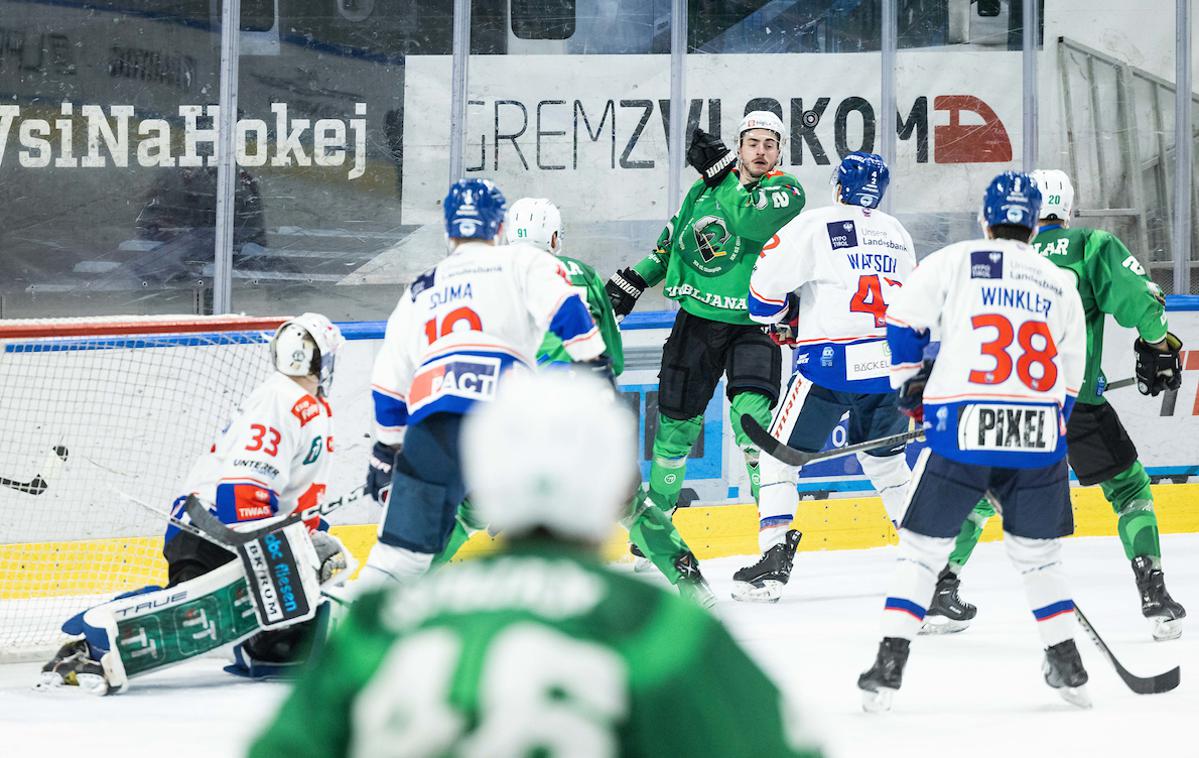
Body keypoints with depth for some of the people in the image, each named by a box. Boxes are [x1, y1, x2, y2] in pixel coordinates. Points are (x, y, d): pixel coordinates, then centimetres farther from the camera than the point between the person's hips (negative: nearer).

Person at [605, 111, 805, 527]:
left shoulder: (786, 190, -7)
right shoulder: (705, 188, 8)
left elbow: (749, 220, -28)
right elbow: (672, 239, 23)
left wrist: (722, 170, -21)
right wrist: (634, 279, 17)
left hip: (753, 324, -4)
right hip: (697, 321, 4)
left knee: (752, 416, -22)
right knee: (677, 420, 11)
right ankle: (657, 509, 31)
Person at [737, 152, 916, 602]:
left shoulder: (816, 225, -3)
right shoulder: (896, 234, 17)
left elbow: (767, 283, -7)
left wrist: (781, 321, 12)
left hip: (831, 362, -6)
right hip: (889, 363, 6)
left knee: (778, 454, 1)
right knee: (885, 459, 23)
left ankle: (774, 559, -10)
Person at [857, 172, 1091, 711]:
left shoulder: (952, 263, 5)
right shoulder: (1061, 286, 17)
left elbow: (902, 324, 2)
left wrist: (911, 389, 17)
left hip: (963, 430, -3)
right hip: (1038, 435, 3)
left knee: (922, 549, 7)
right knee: (1038, 555, 20)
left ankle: (889, 667, 1)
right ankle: (1067, 667, 19)